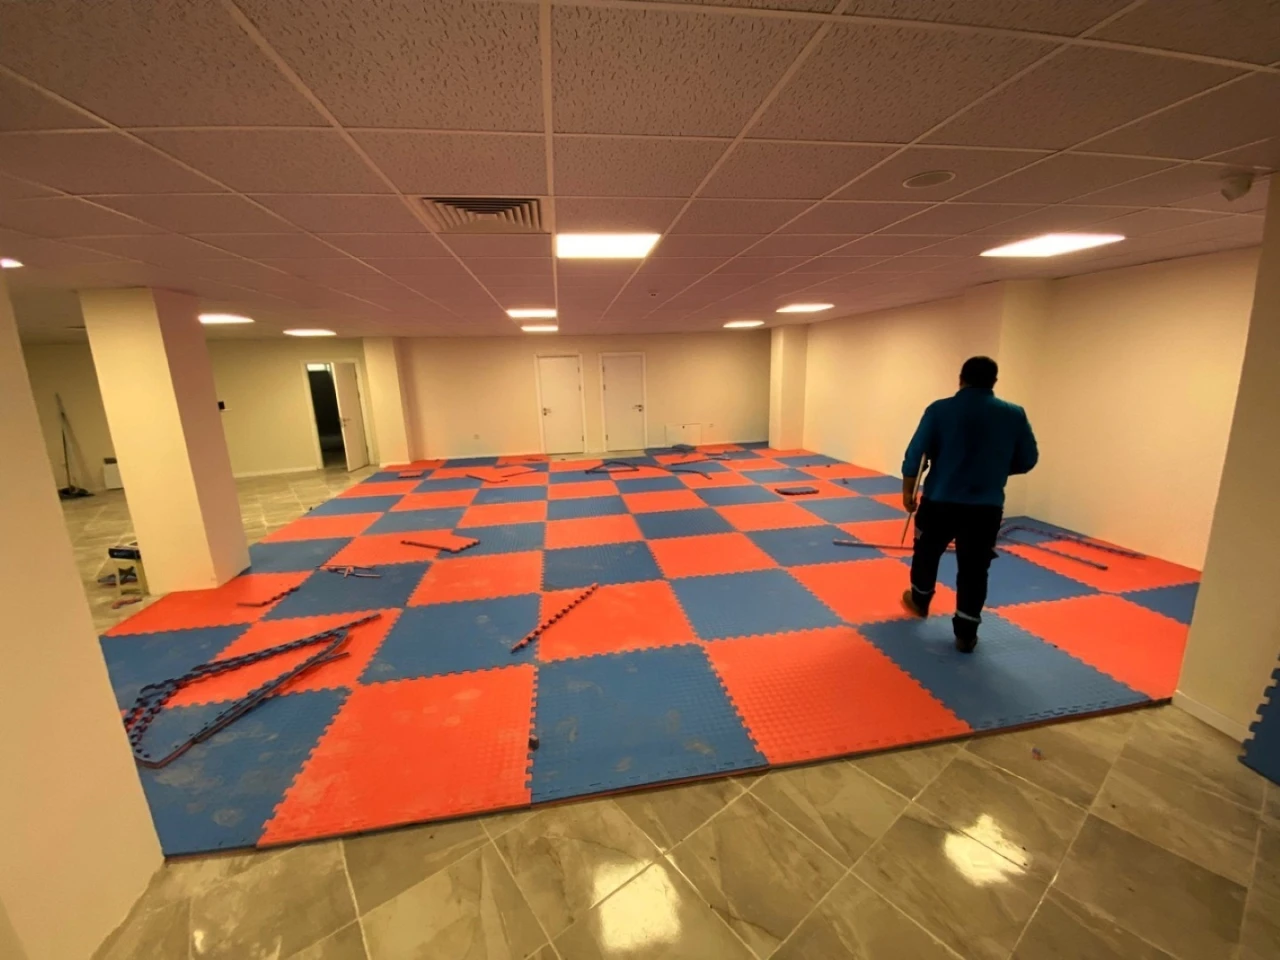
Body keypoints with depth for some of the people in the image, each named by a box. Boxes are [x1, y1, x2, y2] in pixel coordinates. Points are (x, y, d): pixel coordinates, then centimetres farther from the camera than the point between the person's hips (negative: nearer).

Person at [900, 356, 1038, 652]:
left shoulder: (939, 409, -7)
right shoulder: (1015, 415, -1)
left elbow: (915, 454, -7)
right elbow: (1028, 460, 7)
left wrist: (908, 491, 4)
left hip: (939, 500, -1)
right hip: (986, 507, 1)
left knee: (927, 552, 21)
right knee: (974, 569, 9)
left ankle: (919, 601, 42)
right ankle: (966, 634, 16)